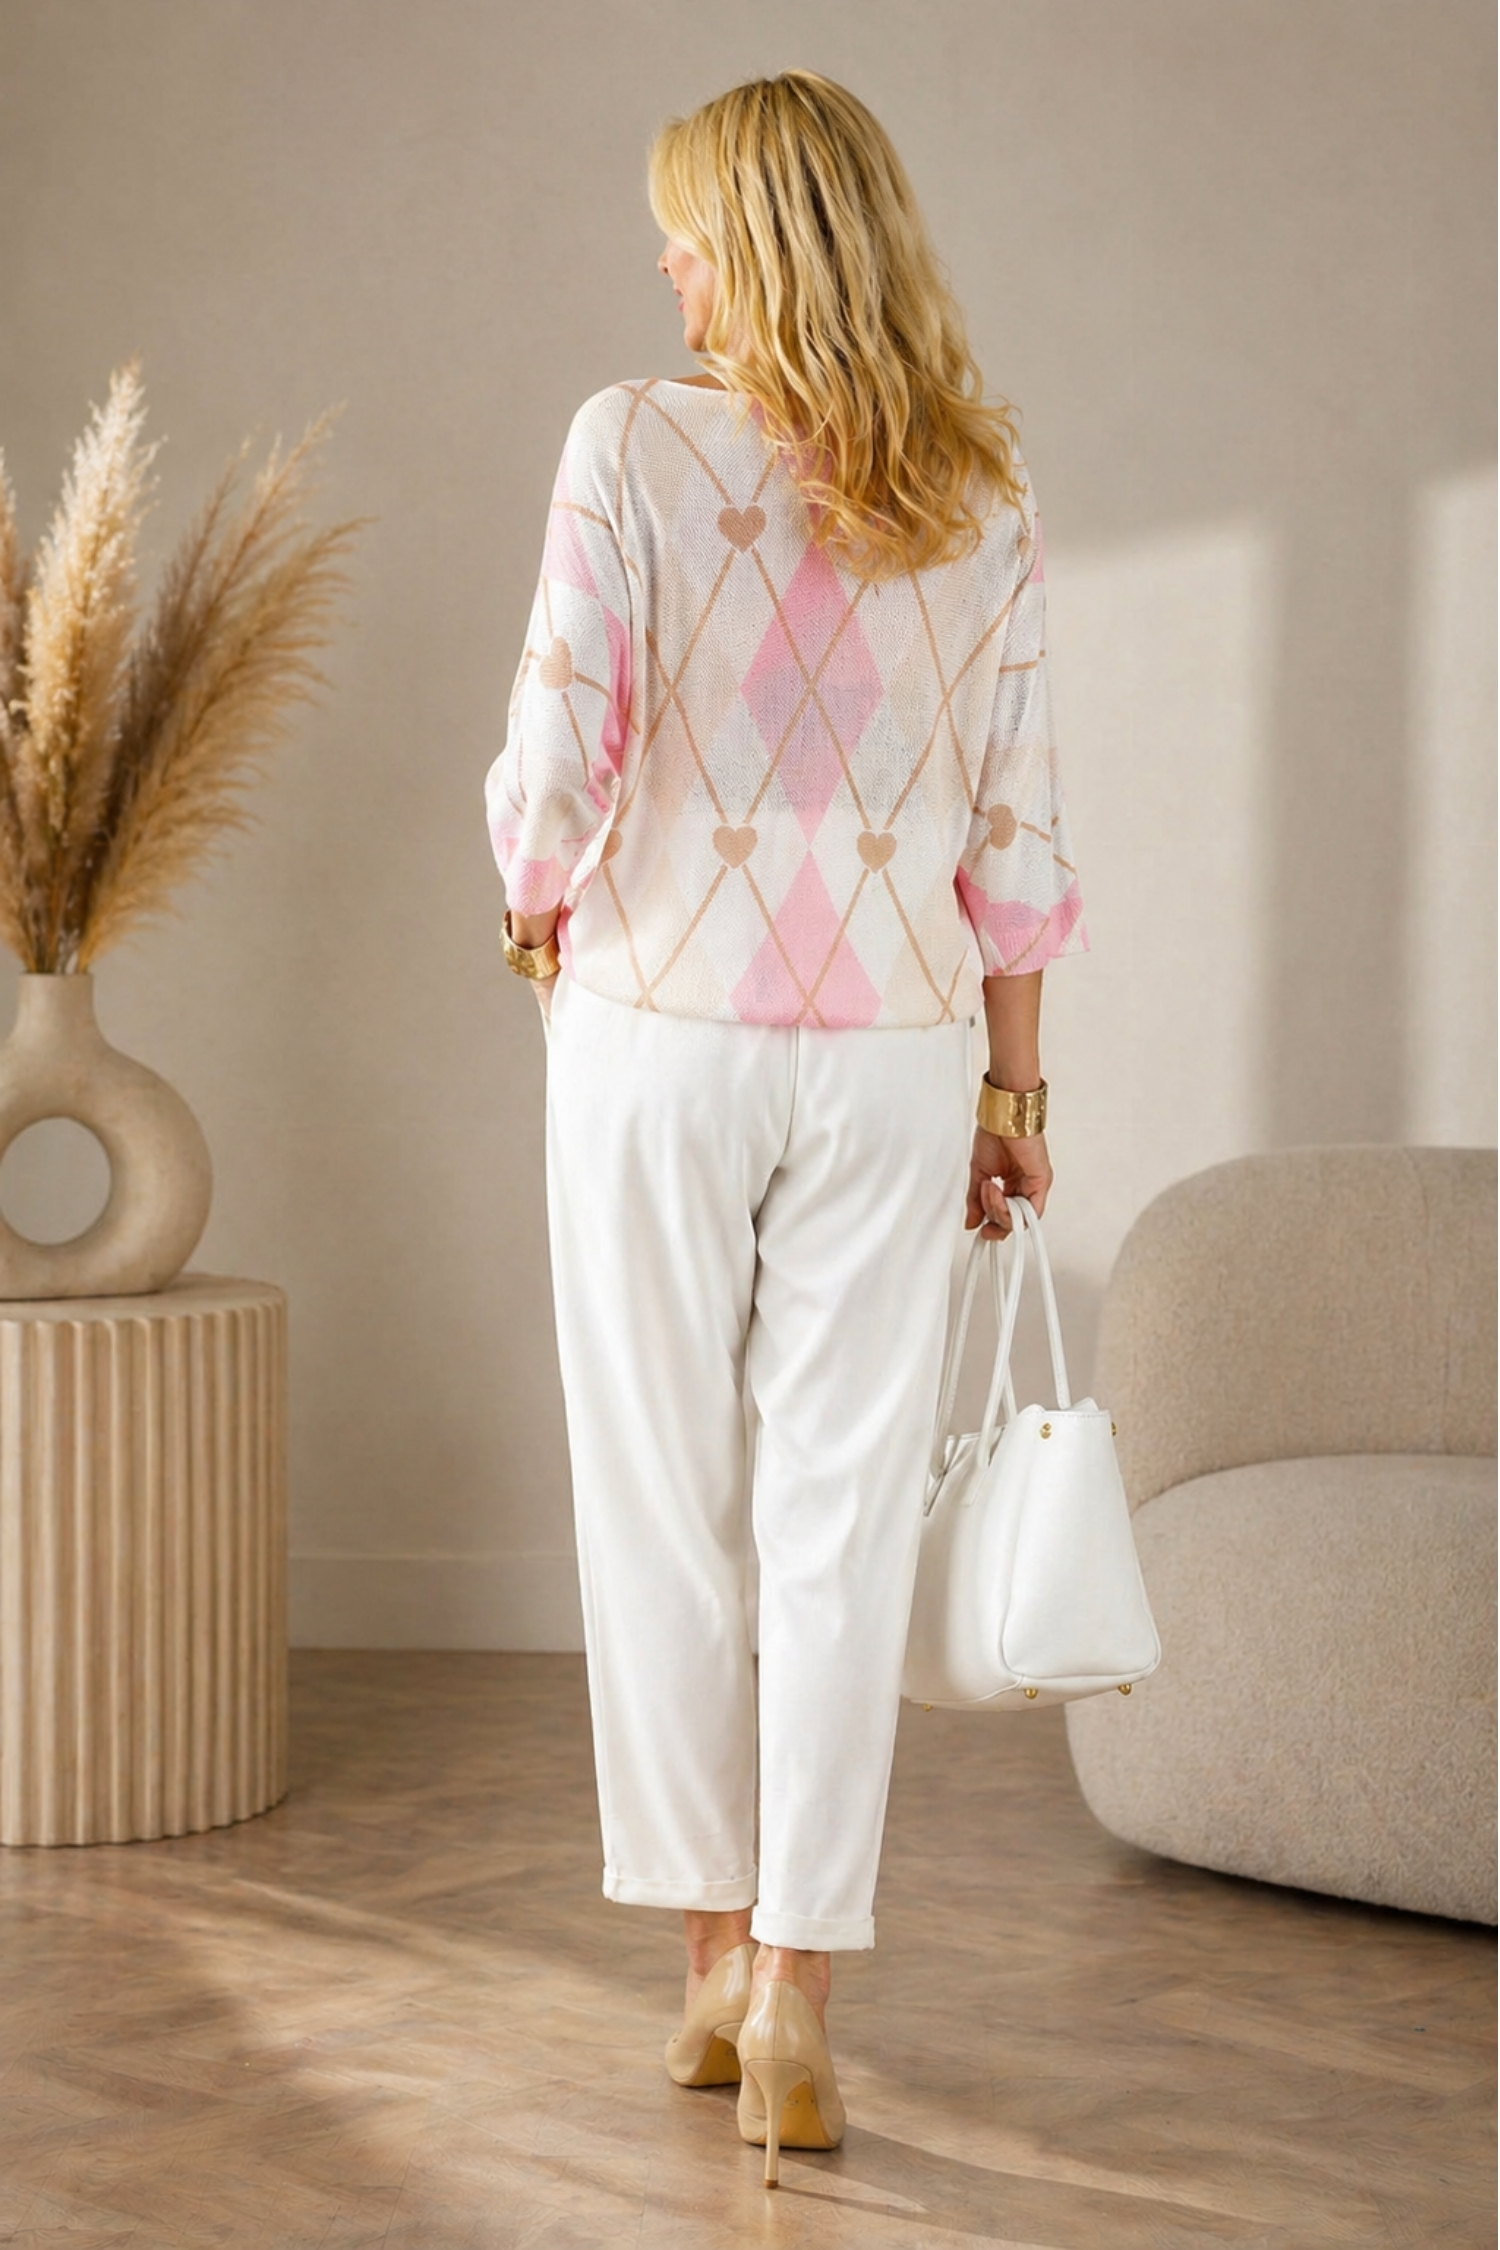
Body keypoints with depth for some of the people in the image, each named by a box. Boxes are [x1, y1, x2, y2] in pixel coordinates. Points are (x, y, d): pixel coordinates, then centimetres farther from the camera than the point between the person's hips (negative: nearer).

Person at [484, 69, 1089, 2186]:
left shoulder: (635, 443, -9)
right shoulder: (981, 491, 1)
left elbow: (559, 757, -13)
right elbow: (1018, 820, 2)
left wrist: (540, 906, 8)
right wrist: (1014, 1083, 10)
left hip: (659, 1029, -2)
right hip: (889, 1046, 2)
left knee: (668, 1507, 10)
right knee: (843, 1513, 5)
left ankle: (717, 1959, 19)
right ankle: (796, 1990, 5)